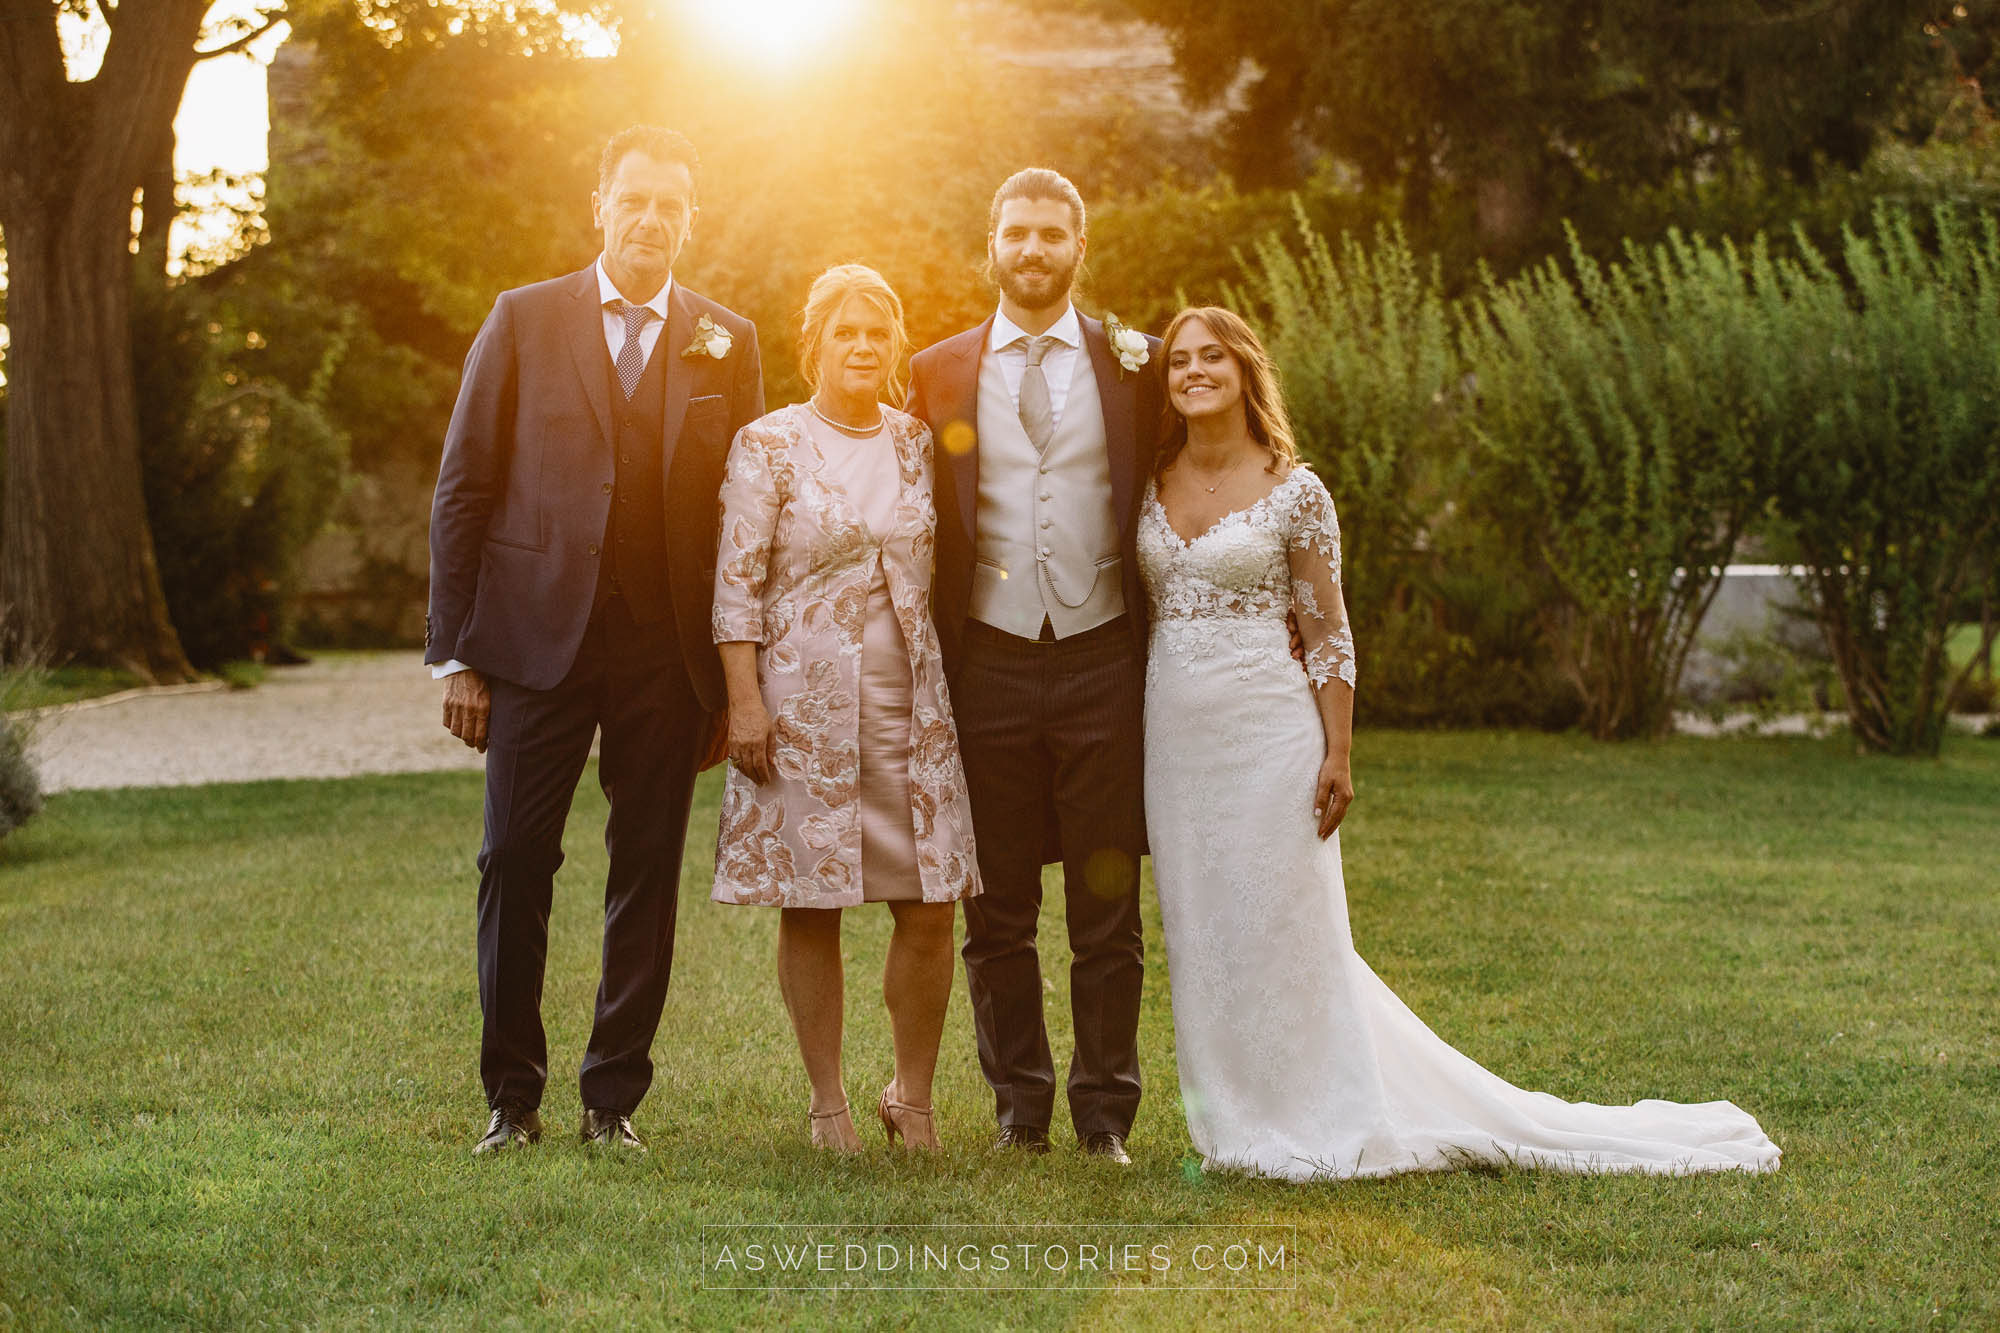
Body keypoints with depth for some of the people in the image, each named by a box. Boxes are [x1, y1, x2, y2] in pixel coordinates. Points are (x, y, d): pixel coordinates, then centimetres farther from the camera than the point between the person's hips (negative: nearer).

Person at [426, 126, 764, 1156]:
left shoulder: (725, 341, 8)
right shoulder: (523, 319, 4)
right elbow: (463, 492, 3)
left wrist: (737, 679, 2)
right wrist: (455, 654, -3)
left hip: (669, 650, 1)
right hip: (538, 637, -1)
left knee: (649, 871, 5)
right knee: (515, 862, 1)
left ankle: (614, 1097, 17)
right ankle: (512, 1096, 14)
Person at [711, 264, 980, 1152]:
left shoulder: (919, 445, 10)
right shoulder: (768, 446, -2)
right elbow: (737, 585, -5)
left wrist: (951, 691, 10)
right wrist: (745, 702, -11)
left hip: (913, 702, 3)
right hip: (803, 701, -3)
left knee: (931, 907, 0)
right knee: (810, 906, 2)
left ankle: (913, 1097, 16)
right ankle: (827, 1101, 15)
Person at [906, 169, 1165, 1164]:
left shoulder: (1136, 367, 5)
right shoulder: (938, 374, 8)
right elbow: (920, 531, 9)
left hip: (1103, 662, -1)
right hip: (989, 664, 1)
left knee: (1107, 913, 4)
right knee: (997, 913, 7)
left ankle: (1105, 1115, 15)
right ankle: (1020, 1110, 19)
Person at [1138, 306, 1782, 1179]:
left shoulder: (1293, 491, -5)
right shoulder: (1152, 483, 8)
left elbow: (1328, 633, -3)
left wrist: (1337, 757, -9)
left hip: (1266, 731, -5)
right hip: (1175, 735, 5)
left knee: (1279, 930, -1)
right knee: (1199, 937, 9)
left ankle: (1310, 1120, 12)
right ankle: (1234, 1118, 22)